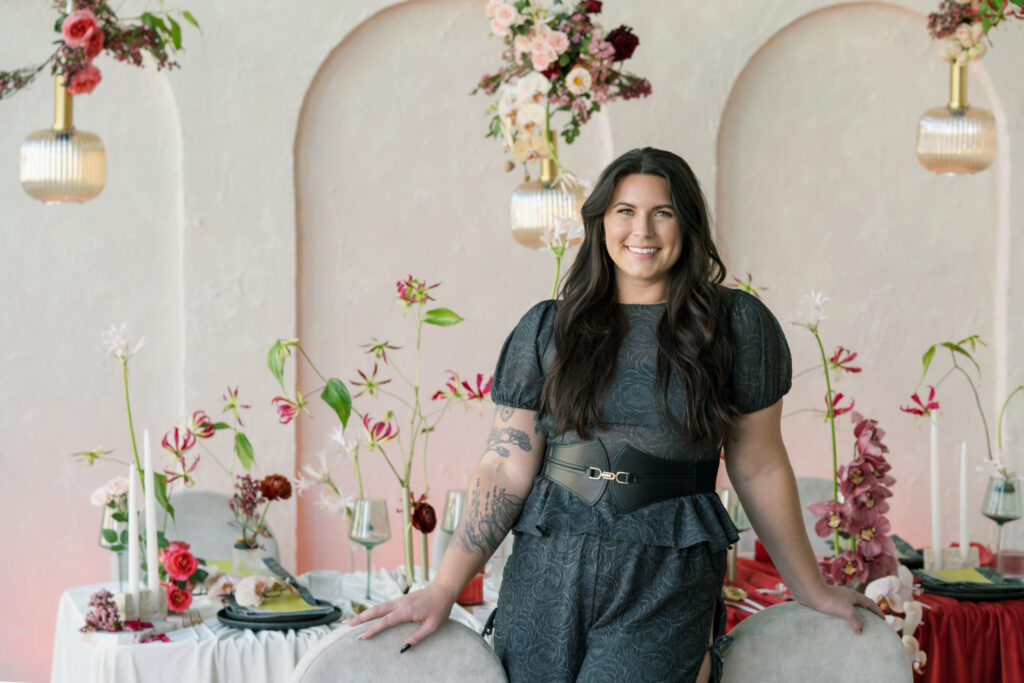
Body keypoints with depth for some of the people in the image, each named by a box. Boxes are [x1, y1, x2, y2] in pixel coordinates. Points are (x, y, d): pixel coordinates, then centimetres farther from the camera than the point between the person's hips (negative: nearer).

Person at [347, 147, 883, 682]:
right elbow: (507, 467, 2)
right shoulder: (547, 330, 5)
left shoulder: (736, 326, 3)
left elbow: (759, 468, 9)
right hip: (545, 578, 2)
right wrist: (444, 589, -6)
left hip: (666, 589, -2)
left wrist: (809, 588, 14)